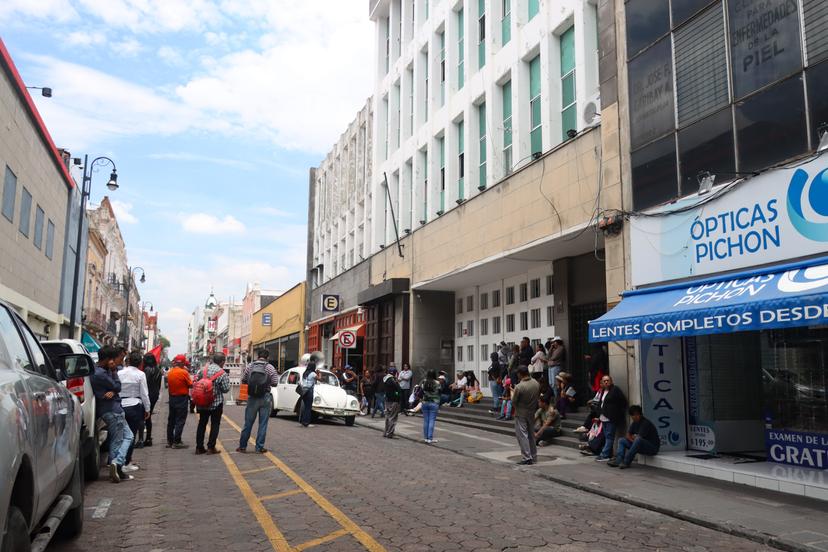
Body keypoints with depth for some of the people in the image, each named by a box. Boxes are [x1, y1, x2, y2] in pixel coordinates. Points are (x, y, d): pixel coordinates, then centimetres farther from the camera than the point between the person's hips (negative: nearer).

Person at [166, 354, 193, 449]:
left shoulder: (170, 372, 3)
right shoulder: (184, 372, -16)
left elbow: (169, 384, 11)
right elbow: (190, 385, -10)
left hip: (172, 397, 7)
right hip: (182, 398, -7)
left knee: (171, 420, 15)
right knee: (180, 421, -1)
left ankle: (169, 441, 20)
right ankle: (176, 442, -1)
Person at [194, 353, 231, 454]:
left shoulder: (202, 370, 0)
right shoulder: (222, 373, -14)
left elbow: (195, 382, 1)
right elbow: (226, 389, -11)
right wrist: (227, 380, 5)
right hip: (216, 403, -5)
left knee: (202, 424, 14)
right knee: (215, 425, 6)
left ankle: (199, 447, 16)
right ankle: (211, 447, 3)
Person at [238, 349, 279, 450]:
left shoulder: (249, 366, 0)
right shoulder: (270, 368, -6)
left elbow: (243, 380, 5)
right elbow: (275, 383, -6)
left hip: (252, 397, 2)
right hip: (265, 398, -2)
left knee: (248, 423, 11)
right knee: (263, 424, 5)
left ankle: (242, 446, 18)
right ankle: (259, 447, 8)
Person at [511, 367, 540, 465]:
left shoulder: (519, 387, -24)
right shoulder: (536, 383, -4)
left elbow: (514, 402, -14)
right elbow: (538, 395, 8)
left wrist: (512, 393, 4)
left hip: (521, 414, -6)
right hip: (532, 413, 6)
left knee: (522, 435, 1)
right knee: (530, 435, 18)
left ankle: (527, 458, -1)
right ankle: (533, 456, 25)